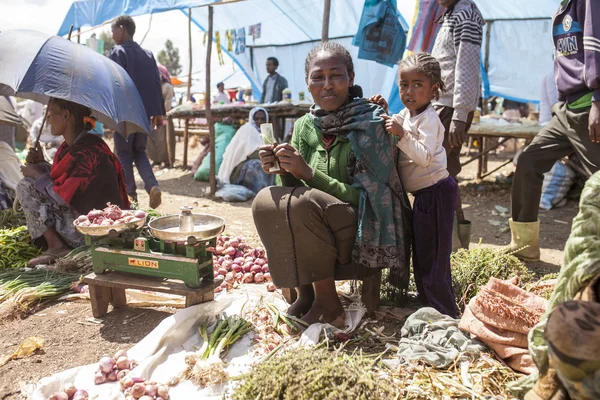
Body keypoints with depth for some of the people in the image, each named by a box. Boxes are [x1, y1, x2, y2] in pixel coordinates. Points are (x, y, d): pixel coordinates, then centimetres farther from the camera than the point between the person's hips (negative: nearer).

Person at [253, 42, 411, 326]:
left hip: (367, 235, -5)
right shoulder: (305, 126, 4)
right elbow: (293, 186, 5)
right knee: (266, 201, -17)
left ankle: (328, 303, -14)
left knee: (304, 201, -30)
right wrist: (284, 170, -17)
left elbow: (366, 197, -17)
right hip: (325, 237, 6)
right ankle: (304, 293, -4)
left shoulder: (371, 123, -11)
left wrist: (308, 172, -25)